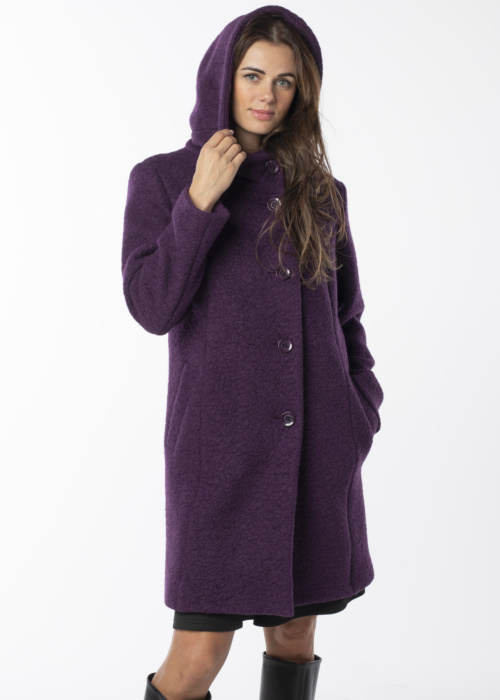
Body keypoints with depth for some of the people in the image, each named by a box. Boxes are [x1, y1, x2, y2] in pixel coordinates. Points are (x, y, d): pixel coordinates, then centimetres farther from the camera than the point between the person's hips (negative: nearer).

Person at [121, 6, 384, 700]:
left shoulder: (321, 191, 10)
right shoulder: (161, 179, 2)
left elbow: (345, 316, 14)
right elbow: (153, 307, -8)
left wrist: (360, 408, 0)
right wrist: (200, 202, -14)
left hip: (317, 445, 4)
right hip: (222, 437, -3)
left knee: (295, 631, 11)